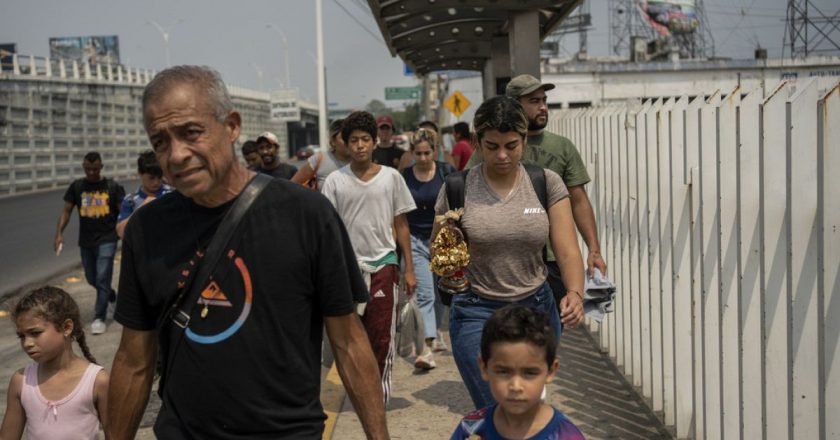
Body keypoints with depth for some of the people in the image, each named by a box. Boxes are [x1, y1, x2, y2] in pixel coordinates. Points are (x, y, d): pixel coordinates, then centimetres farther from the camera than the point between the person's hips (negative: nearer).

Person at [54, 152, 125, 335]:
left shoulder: (112, 187, -3)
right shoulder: (77, 186, 4)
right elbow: (67, 211, 4)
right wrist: (59, 233, -7)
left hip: (107, 239, -4)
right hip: (85, 241, 4)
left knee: (102, 279, -8)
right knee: (91, 279, 17)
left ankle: (99, 318, -2)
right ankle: (112, 296, 45)